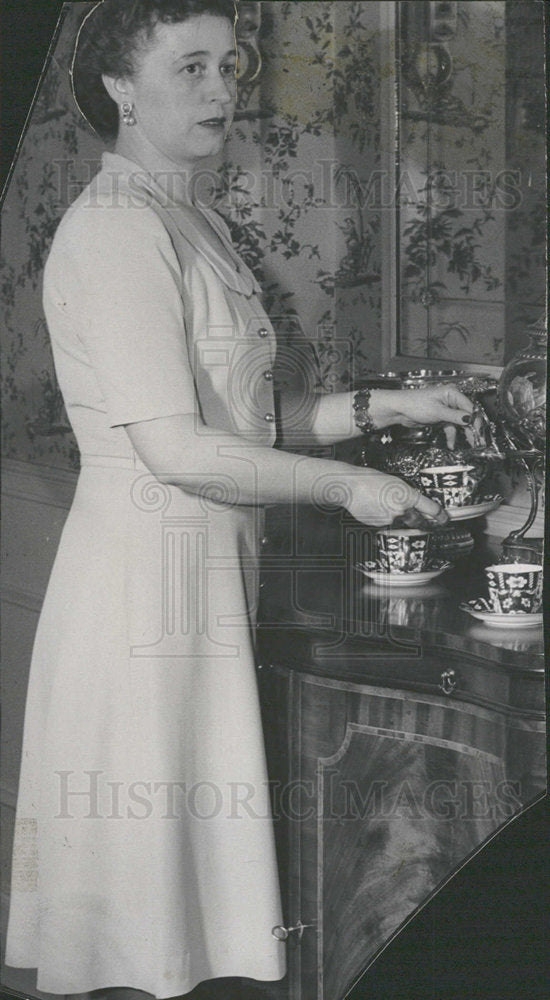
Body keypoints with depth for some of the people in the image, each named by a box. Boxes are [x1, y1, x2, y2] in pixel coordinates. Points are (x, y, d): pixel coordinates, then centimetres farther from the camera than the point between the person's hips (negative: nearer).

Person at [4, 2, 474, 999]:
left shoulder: (193, 224, 17)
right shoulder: (114, 229, -13)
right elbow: (175, 448, -20)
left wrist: (374, 408, 9)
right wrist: (345, 484, -11)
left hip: (207, 566, 9)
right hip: (144, 568, -9)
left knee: (189, 861, 13)